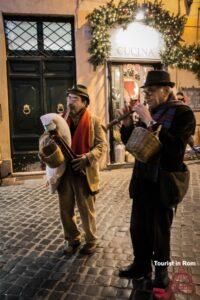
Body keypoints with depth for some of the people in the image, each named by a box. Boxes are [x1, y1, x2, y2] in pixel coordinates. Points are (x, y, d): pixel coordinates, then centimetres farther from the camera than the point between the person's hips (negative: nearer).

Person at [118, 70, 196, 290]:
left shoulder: (182, 112, -11)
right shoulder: (149, 113, 6)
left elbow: (176, 148, -27)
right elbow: (130, 143, 11)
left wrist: (150, 122, -26)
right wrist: (127, 124, -6)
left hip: (162, 183, -6)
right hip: (141, 180, 6)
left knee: (159, 232, 12)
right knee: (138, 228, 17)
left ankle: (161, 272, 36)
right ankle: (141, 266, 39)